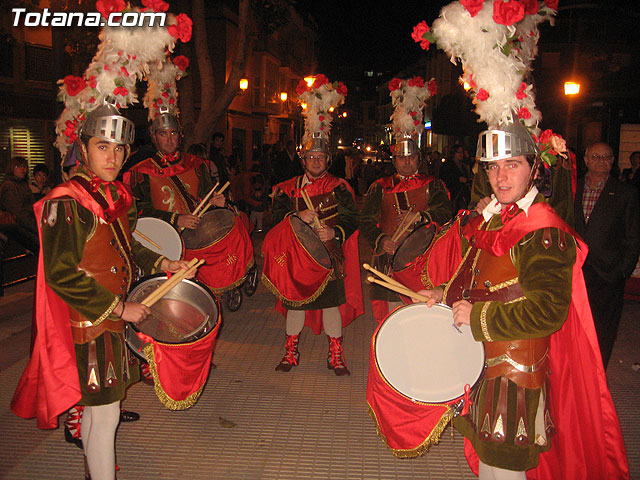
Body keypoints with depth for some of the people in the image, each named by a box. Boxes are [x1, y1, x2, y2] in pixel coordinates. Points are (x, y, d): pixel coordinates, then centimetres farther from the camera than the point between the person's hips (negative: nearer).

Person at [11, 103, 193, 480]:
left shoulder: (118, 195, 7)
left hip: (115, 320, 8)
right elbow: (61, 275, -23)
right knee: (105, 414, -1)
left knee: (97, 407, 21)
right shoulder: (65, 203, -19)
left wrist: (162, 264, 7)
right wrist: (120, 307, -21)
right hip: (88, 324, -8)